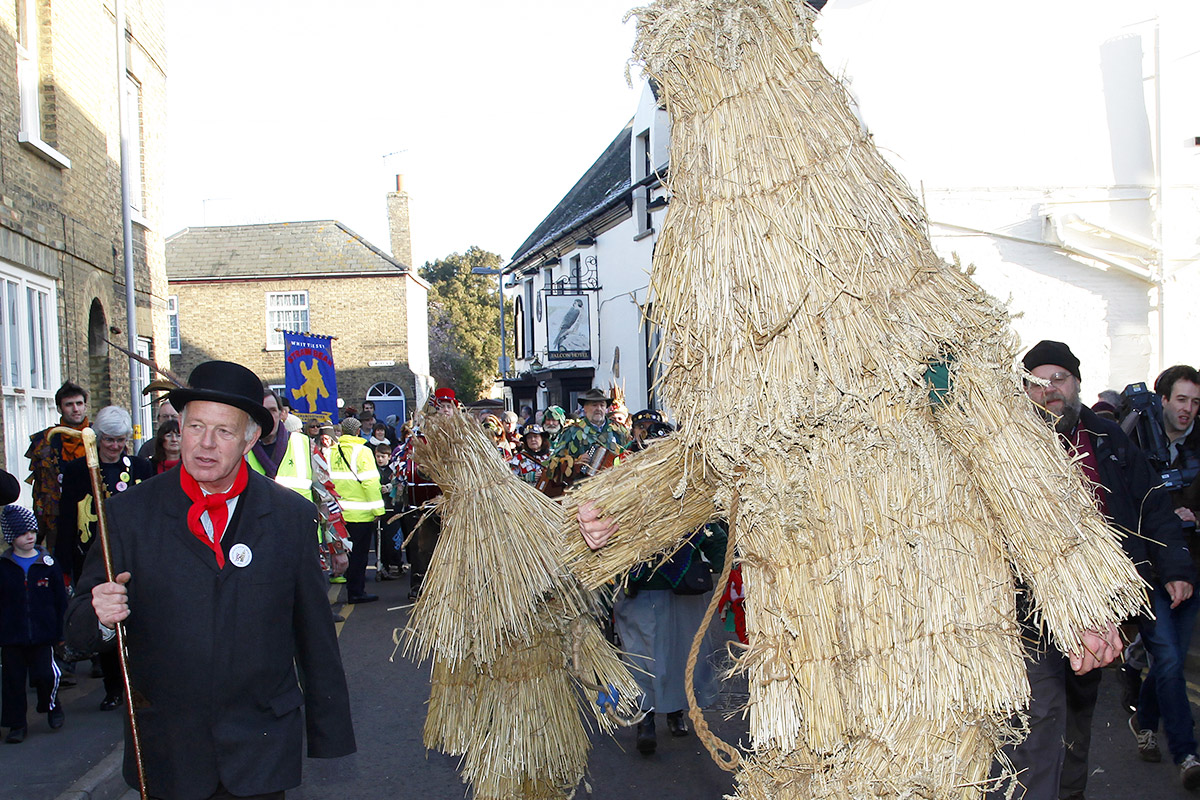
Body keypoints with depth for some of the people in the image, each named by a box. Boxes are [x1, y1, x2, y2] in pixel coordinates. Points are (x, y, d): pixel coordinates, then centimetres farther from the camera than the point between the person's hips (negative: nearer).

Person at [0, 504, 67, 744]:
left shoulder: (48, 564, 1)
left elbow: (61, 600, 5)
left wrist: (61, 632, 3)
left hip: (43, 634, -1)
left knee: (45, 675, -8)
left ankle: (51, 705, 20)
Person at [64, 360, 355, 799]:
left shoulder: (292, 515, -2)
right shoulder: (129, 513, -2)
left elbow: (316, 633, 2)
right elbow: (78, 628, -1)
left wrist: (329, 732, 6)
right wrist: (102, 616, -24)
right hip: (166, 755, 1)